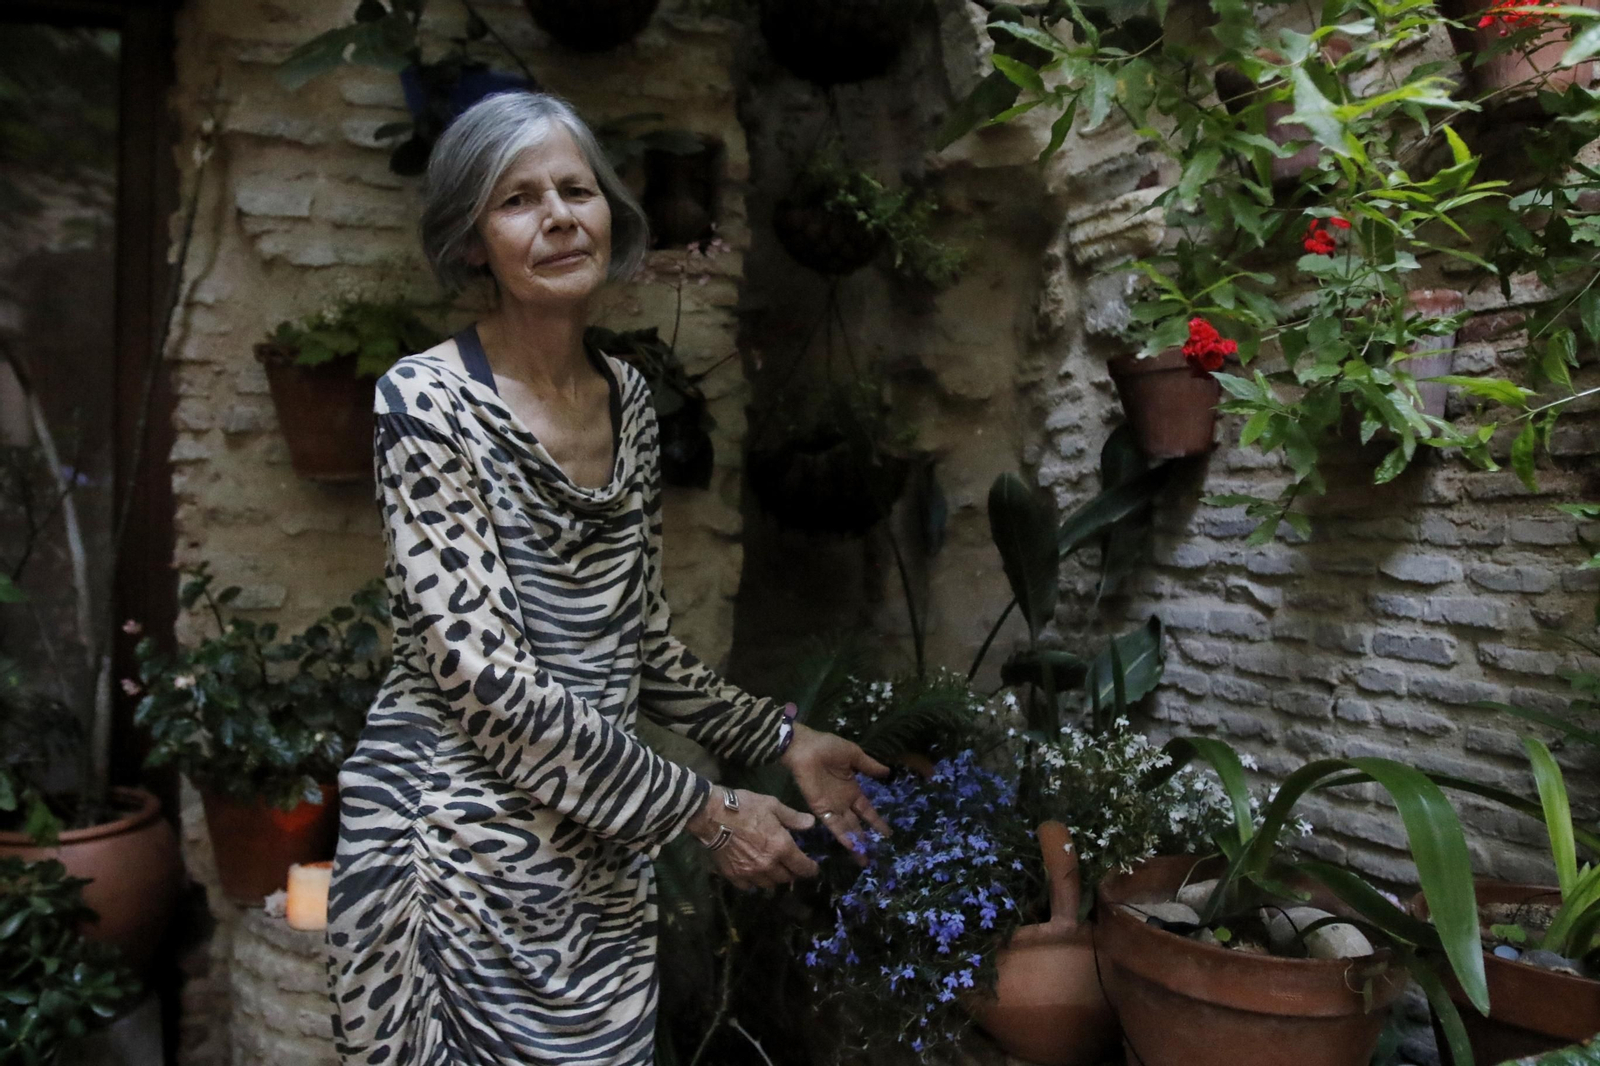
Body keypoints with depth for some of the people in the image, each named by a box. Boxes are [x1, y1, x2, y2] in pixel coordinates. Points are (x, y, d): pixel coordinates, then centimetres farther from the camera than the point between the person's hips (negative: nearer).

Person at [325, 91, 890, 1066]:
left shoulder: (629, 399, 6)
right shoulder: (430, 400, -13)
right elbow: (485, 671, -20)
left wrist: (784, 740, 9)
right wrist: (708, 811, -17)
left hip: (605, 859, 6)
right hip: (462, 843, -5)